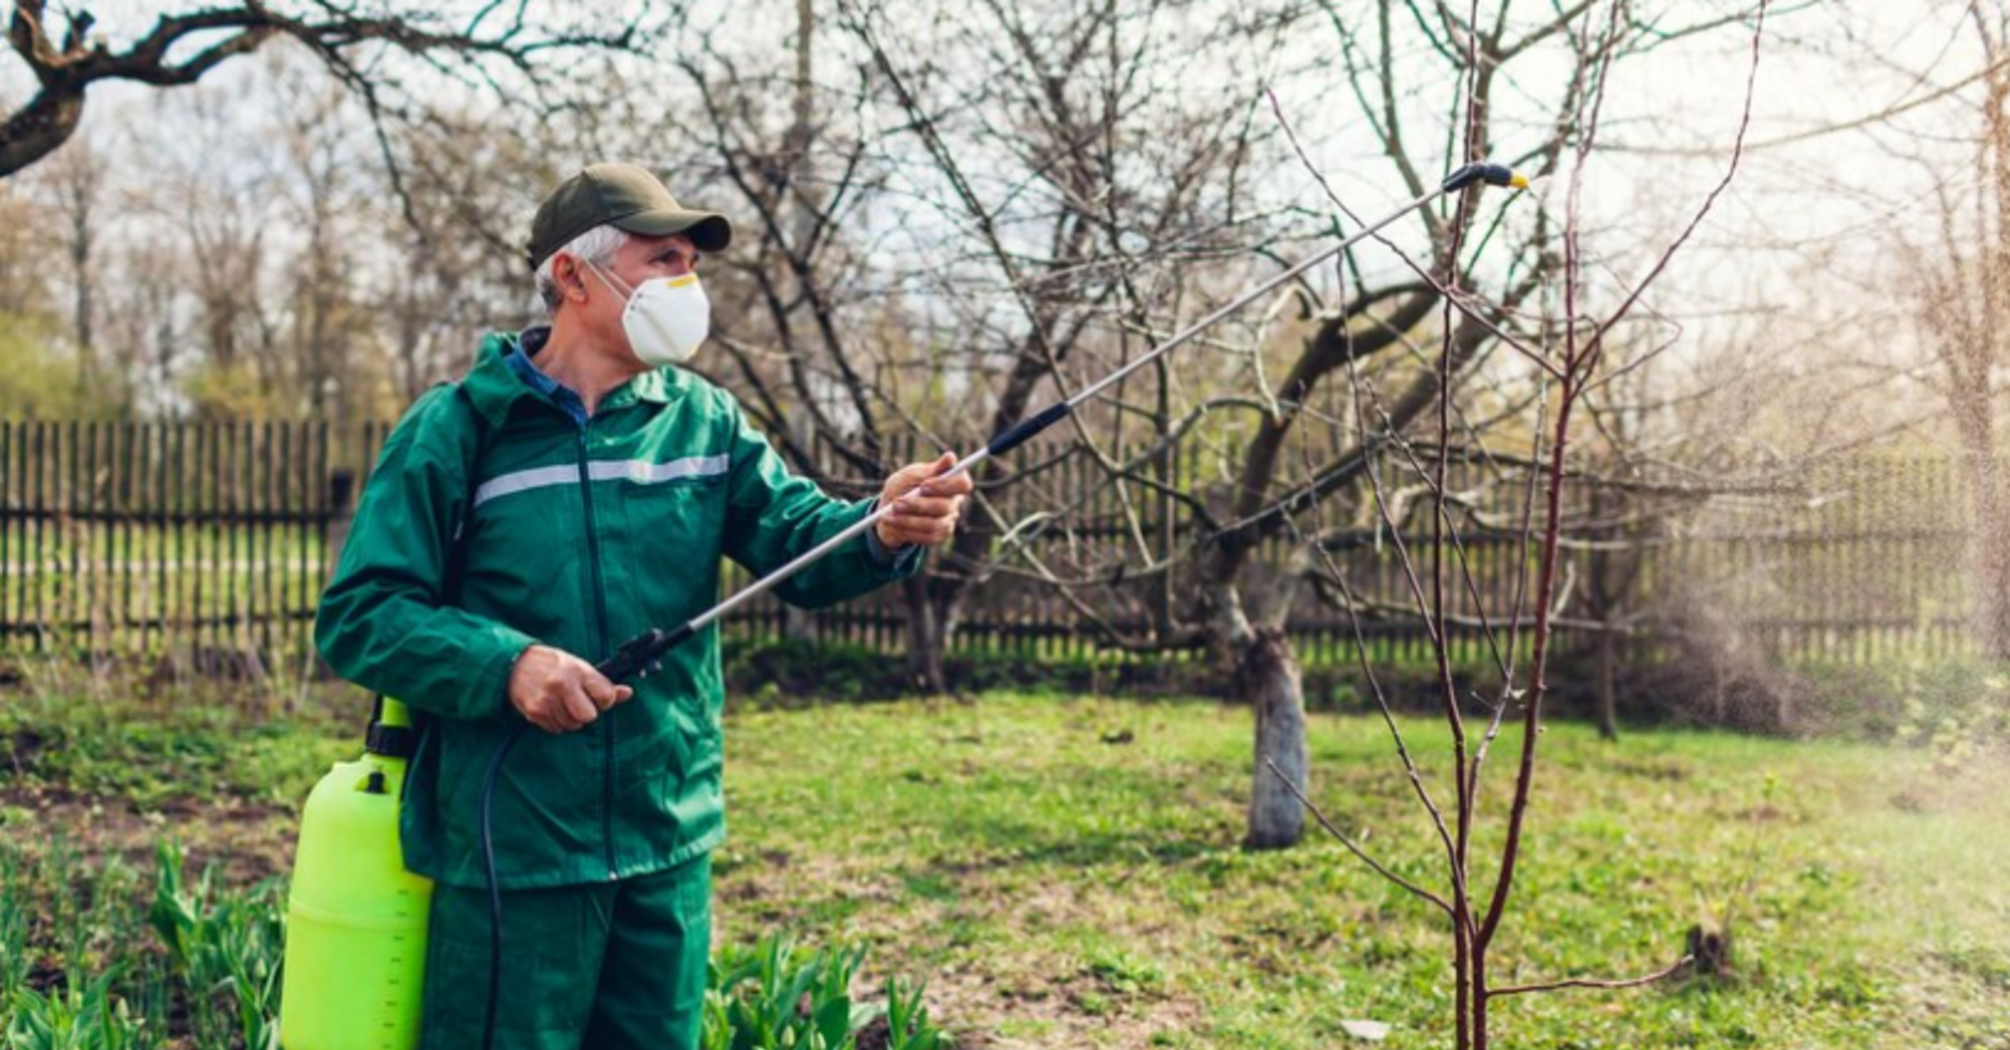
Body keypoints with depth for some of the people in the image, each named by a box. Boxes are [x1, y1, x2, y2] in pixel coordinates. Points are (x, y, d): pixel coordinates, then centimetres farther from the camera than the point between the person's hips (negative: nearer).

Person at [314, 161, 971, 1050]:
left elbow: (799, 543, -5)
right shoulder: (457, 429, -7)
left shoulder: (705, 421, 5)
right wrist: (508, 661, -26)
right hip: (513, 852, -4)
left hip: (670, 845, 5)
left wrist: (884, 532, -28)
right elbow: (358, 615, -9)